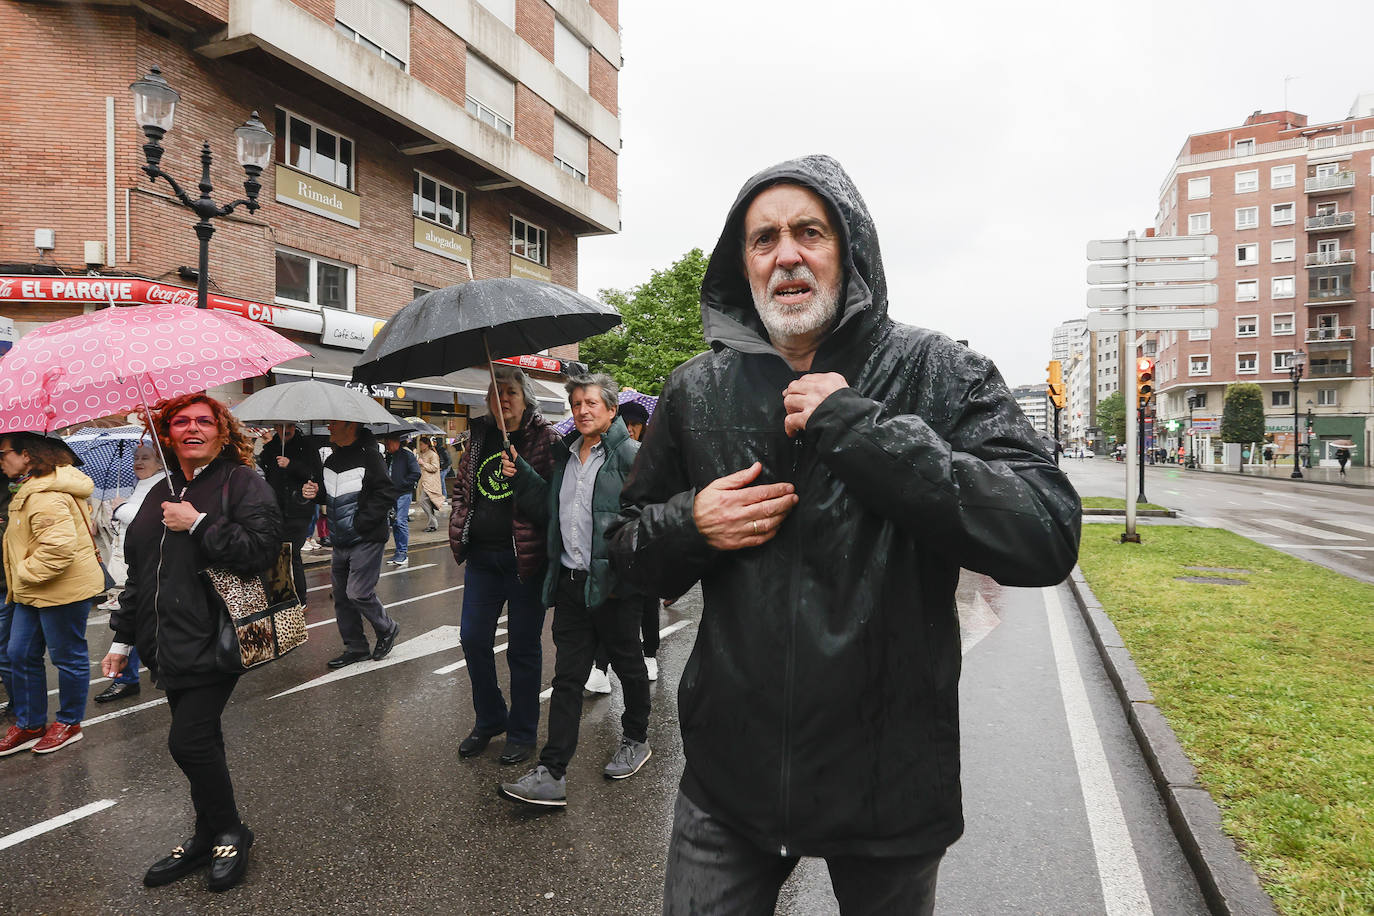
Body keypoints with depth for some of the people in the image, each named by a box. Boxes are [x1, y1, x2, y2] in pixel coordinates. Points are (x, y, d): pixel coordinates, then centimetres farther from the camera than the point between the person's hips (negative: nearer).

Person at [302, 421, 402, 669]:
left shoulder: (368, 457, -14)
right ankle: (356, 647, 23)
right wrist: (316, 493, 3)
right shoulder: (331, 460, 11)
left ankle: (387, 630, 16)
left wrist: (361, 522, -19)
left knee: (358, 593, -10)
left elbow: (387, 494, -20)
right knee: (342, 596, 11)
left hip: (366, 540, -8)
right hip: (341, 543, 9)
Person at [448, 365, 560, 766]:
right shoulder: (479, 438, 10)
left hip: (524, 557, -5)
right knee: (473, 638, 11)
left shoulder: (544, 439, -6)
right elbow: (463, 487, 19)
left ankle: (522, 733, 23)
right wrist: (459, 532, 10)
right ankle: (489, 720, 33)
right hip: (481, 556, 5)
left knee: (523, 646, 6)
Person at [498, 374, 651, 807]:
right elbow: (549, 506, 16)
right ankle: (552, 774, 11)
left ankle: (636, 741, 37)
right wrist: (521, 474, 3)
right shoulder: (566, 454, 13)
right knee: (567, 678, 7)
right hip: (571, 582, 6)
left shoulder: (630, 454, -9)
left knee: (628, 666, 15)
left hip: (613, 584, -6)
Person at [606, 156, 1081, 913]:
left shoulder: (937, 373, -7)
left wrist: (857, 426, -22)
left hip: (892, 774, -1)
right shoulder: (697, 390, 1)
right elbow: (627, 546, 9)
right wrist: (689, 525, -14)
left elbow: (1048, 536, -19)